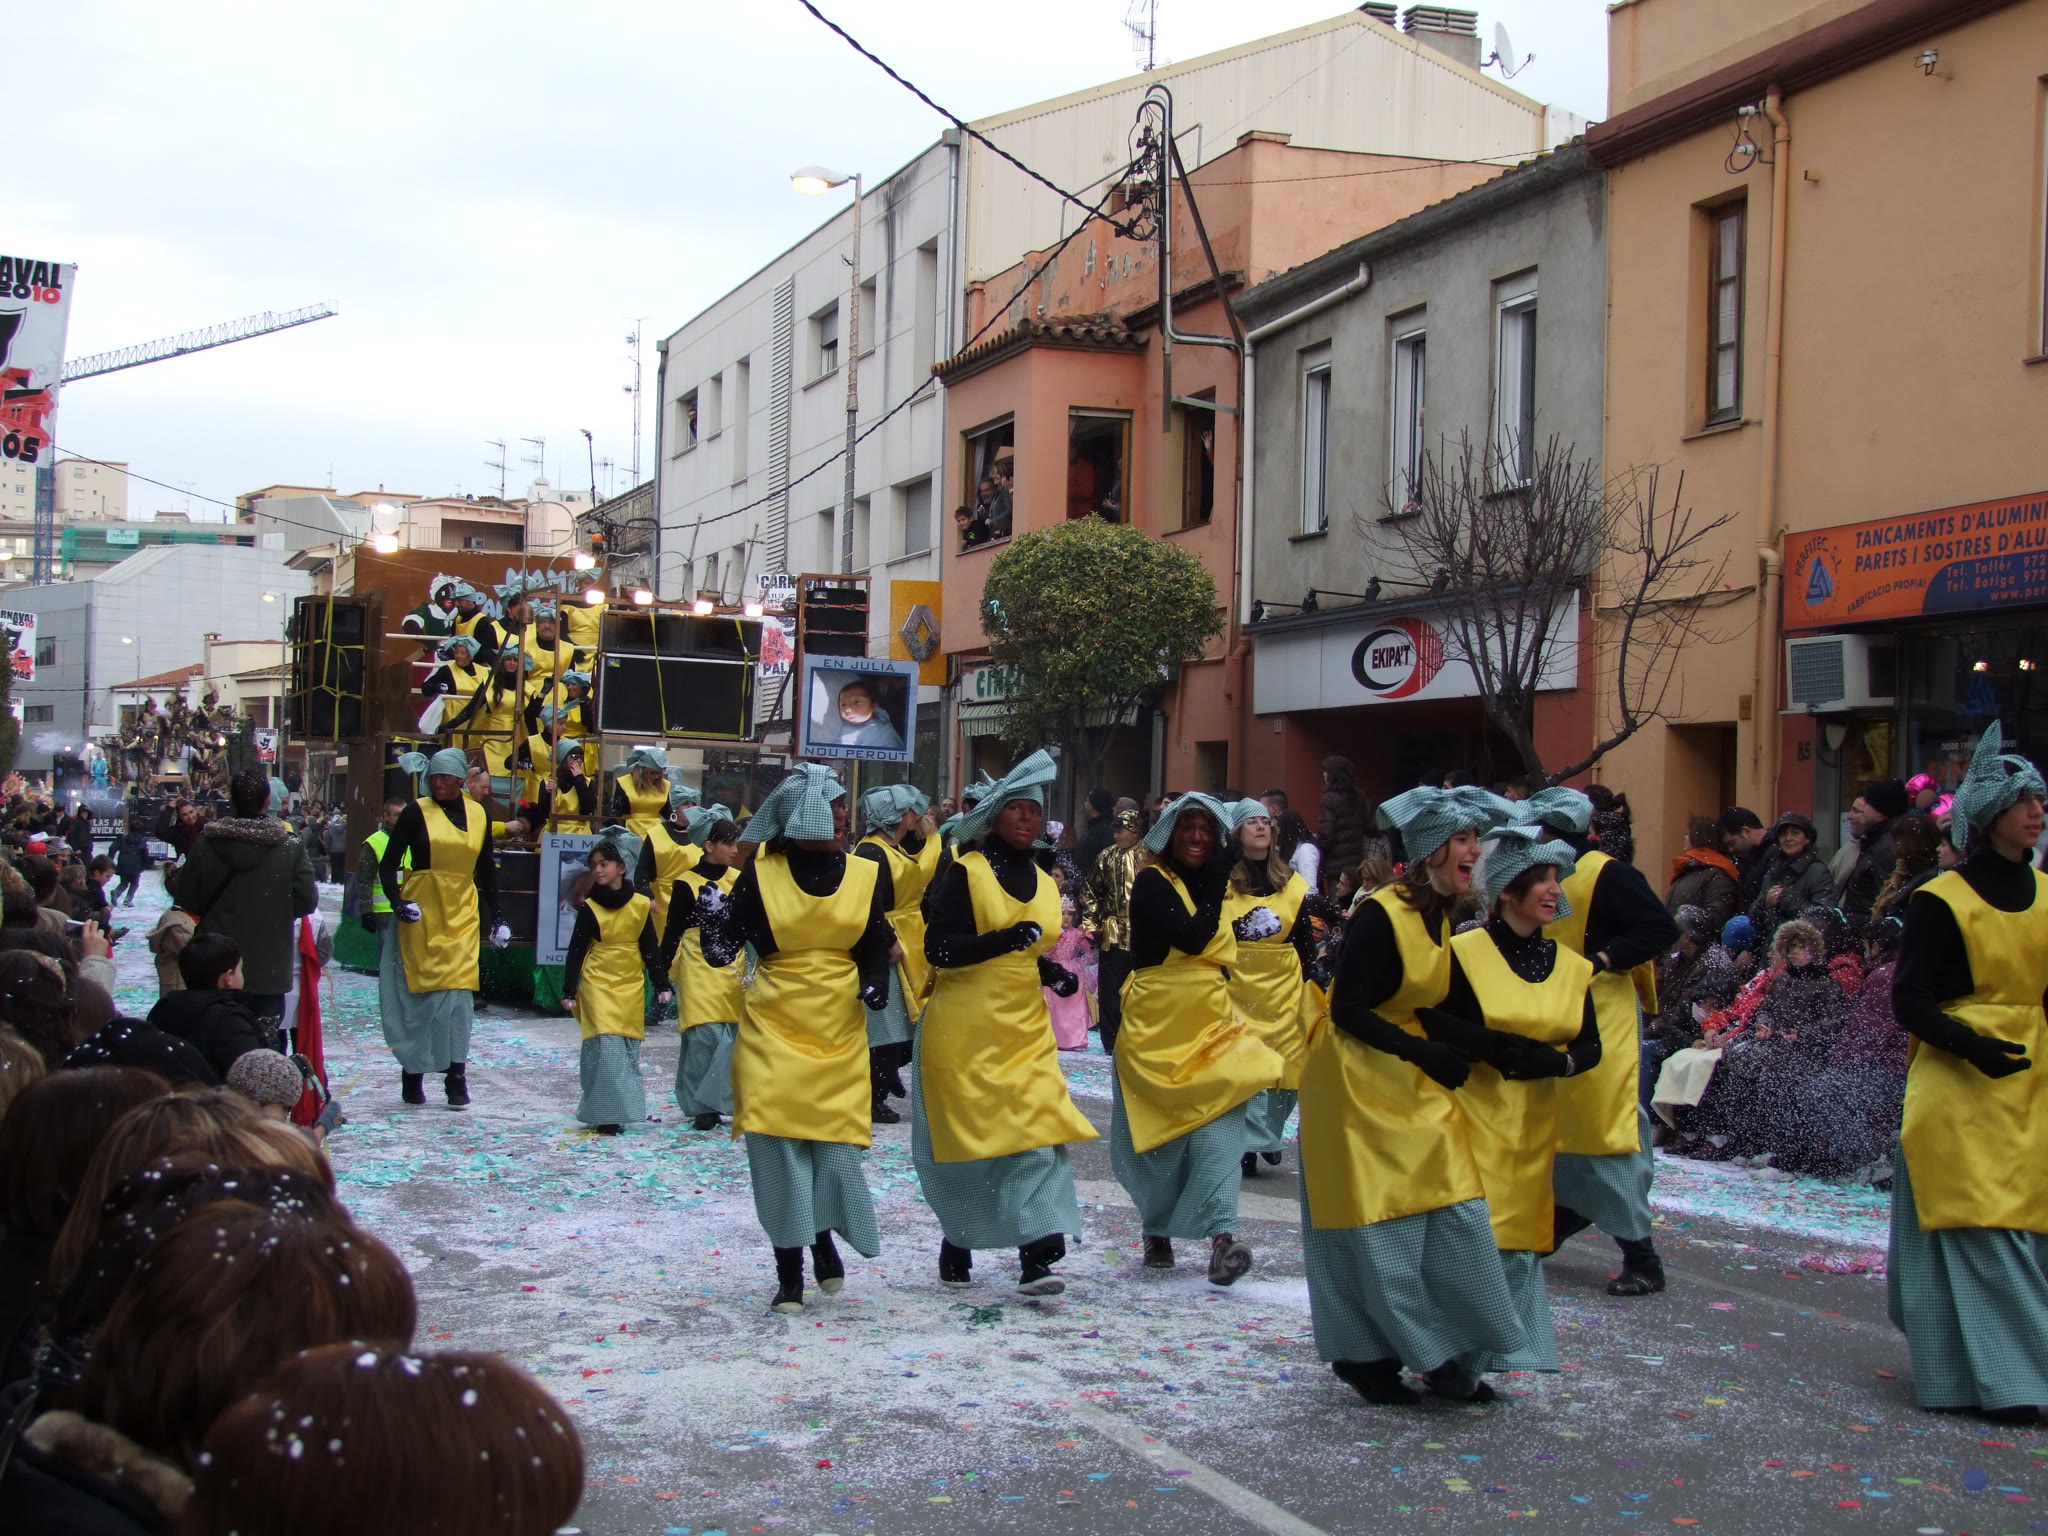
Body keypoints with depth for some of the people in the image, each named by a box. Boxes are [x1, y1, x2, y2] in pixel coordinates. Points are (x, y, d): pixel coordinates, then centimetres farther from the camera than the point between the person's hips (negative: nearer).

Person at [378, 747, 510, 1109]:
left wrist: (495, 917, 15)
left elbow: (486, 869, 17)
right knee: (419, 991, 2)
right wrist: (397, 902, -18)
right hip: (420, 912, -2)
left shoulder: (477, 815, 7)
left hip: (461, 913, 2)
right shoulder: (416, 812, -2)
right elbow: (388, 865, -2)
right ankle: (412, 1074, 12)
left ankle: (456, 1075, -3)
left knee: (459, 990, -6)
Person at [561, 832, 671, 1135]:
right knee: (606, 1046, -11)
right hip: (598, 984, -3)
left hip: (631, 985, 3)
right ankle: (606, 1115, -9)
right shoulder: (589, 908, -2)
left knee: (628, 1049, 7)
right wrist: (569, 991, -5)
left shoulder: (641, 905, 3)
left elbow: (651, 948, 8)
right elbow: (575, 952, -1)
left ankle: (621, 1110, 18)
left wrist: (661, 985, 7)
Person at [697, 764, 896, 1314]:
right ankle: (789, 1273, 6)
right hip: (773, 1027, -1)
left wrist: (874, 986, -11)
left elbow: (875, 949, 9)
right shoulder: (761, 872, -2)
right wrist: (713, 919, -23)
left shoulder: (866, 875, 3)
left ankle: (824, 1238, 26)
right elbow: (723, 951, -2)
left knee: (834, 1140, -3)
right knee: (777, 1142, -6)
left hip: (839, 1029, 1)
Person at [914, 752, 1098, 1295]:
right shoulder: (964, 873, -6)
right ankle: (956, 1244, 26)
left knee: (1038, 1132, -10)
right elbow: (938, 949, -14)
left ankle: (1038, 1256, -14)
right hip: (963, 1029, -5)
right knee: (966, 1137, 5)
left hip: (1025, 1030, 5)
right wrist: (1003, 940, -26)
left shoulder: (1043, 883, 13)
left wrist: (1053, 974, 5)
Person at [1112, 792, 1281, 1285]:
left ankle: (1221, 1236, -22)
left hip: (1212, 1023, 4)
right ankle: (1157, 1232, 22)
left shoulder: (1212, 883, 12)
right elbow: (1189, 937, -21)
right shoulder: (1152, 881, -8)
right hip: (1157, 1023, -4)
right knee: (1161, 1128, 4)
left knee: (1219, 1118, -12)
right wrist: (1215, 889, -13)